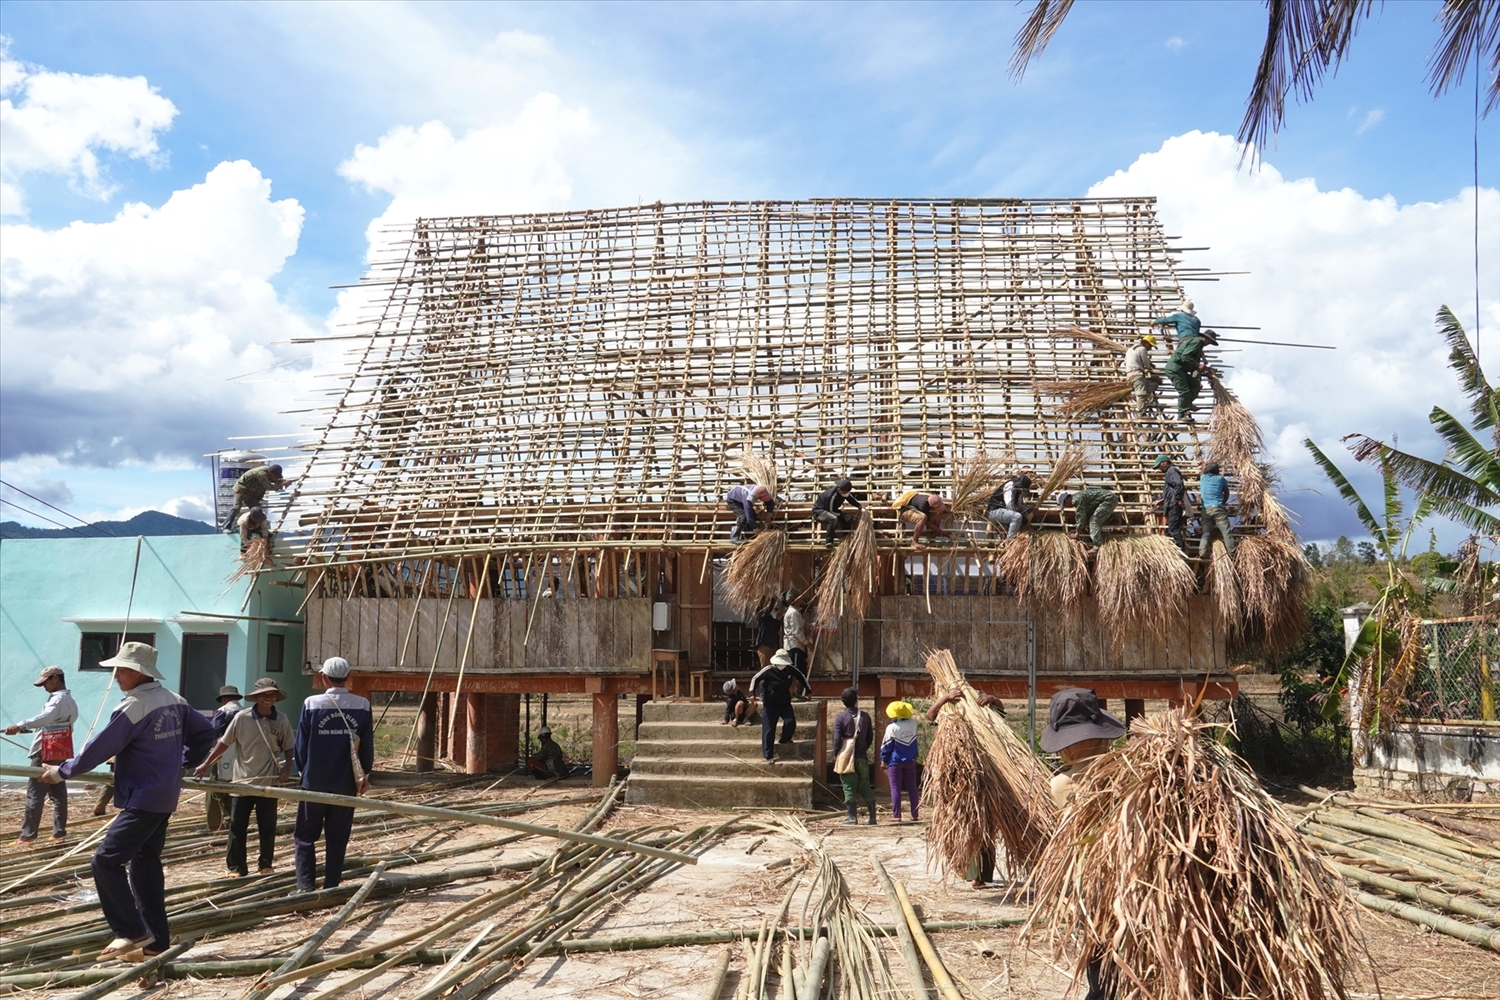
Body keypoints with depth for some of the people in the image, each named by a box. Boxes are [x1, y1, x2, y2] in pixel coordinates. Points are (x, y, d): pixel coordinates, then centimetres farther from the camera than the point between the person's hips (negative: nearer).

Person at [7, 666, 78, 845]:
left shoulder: (58, 699, -14)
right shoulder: (70, 701, 17)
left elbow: (46, 716, -34)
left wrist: (21, 725, -45)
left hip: (46, 753, -10)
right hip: (59, 752, 10)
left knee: (35, 794, -6)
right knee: (58, 793, 9)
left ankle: (27, 835, -6)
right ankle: (59, 831, 10)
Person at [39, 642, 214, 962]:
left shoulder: (133, 707, -17)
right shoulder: (174, 701, 8)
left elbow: (98, 748, -11)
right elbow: (204, 732, 16)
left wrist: (62, 772, 3)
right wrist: (183, 763, 22)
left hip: (143, 800, -9)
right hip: (165, 796, 9)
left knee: (106, 861, -7)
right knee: (145, 864, 13)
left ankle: (132, 932, -6)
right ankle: (155, 942, 14)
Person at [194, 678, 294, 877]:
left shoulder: (281, 720, -4)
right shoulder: (242, 718, -8)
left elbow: (288, 747, 5)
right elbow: (224, 743, 1)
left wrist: (287, 767, -9)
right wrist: (206, 764, 1)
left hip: (269, 782, 1)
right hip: (243, 781, -1)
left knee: (267, 827, 8)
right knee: (237, 826, 3)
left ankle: (266, 864, 21)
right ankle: (236, 867, 12)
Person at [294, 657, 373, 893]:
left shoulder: (311, 704, -8)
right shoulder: (362, 706, -4)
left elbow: (301, 745, -2)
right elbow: (368, 746, 1)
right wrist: (365, 774, 15)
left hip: (315, 781, -1)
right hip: (346, 783, 2)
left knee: (305, 835, 10)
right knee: (337, 837, 9)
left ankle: (305, 886, 5)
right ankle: (331, 886, 11)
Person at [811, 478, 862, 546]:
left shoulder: (845, 492, -9)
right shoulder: (832, 495, -33)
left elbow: (853, 501, 6)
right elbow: (830, 511, -27)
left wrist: (861, 507, -9)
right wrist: (842, 514, -33)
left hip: (831, 511, 8)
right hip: (819, 511, -8)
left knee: (849, 518, -7)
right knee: (833, 518, -38)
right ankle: (829, 542, -31)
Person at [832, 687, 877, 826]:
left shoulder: (840, 717, -9)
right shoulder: (865, 716, 2)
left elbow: (837, 739, -13)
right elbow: (870, 737, 7)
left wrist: (836, 753, 2)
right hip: (862, 757, 3)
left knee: (849, 788, 2)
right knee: (866, 787, 10)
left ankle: (853, 818, 1)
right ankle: (872, 817, 11)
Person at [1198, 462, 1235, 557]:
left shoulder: (1203, 478, 12)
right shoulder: (1221, 479, 7)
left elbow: (1203, 472, 38)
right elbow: (1226, 493, 18)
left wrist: (1204, 466, 56)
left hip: (1205, 509, 3)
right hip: (1218, 508, -3)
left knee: (1206, 532, -2)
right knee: (1226, 531, -5)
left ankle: (1202, 552, -21)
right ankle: (1232, 553, -11)